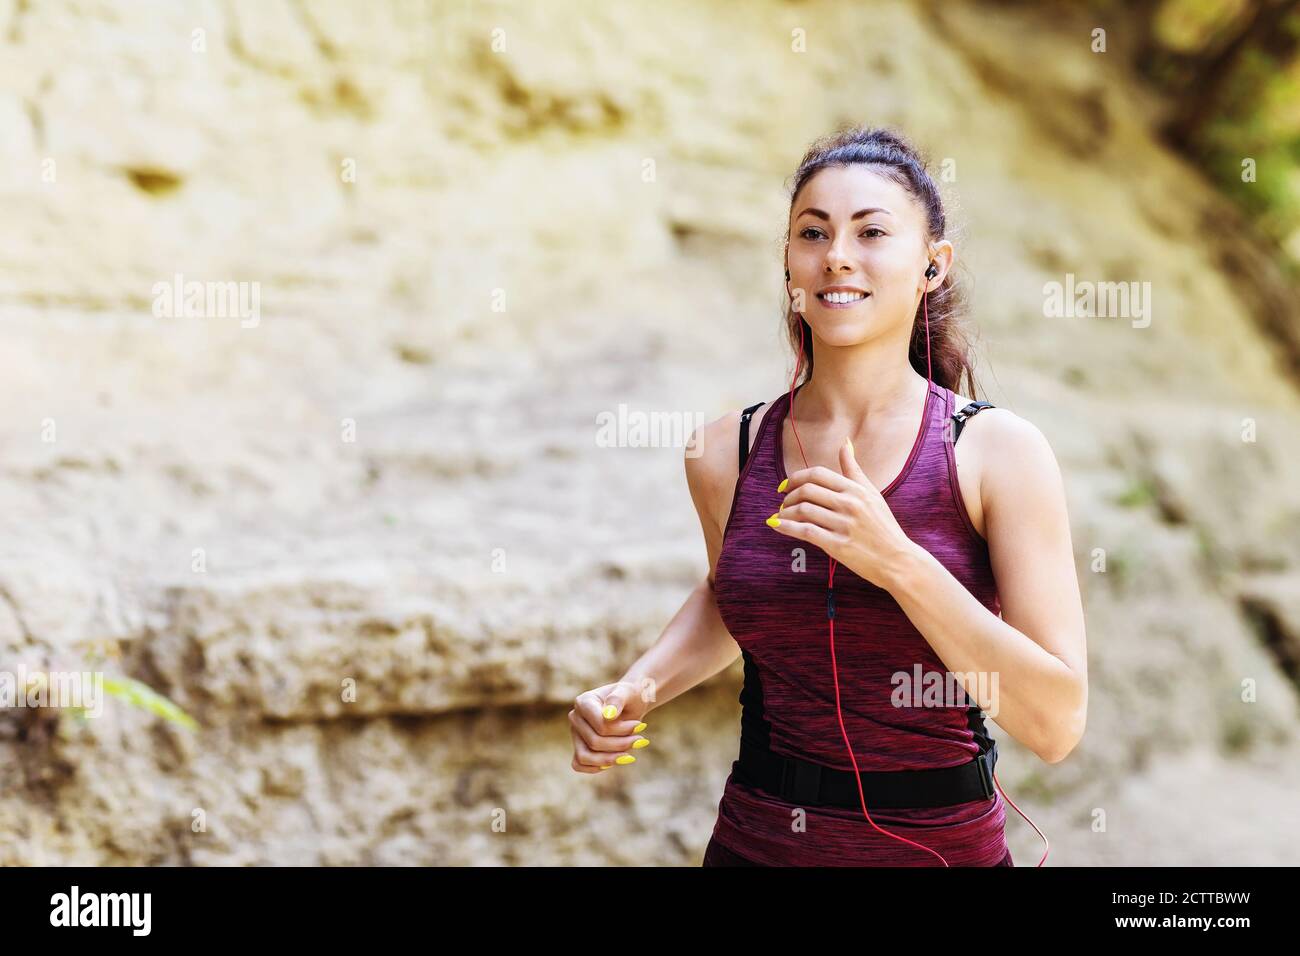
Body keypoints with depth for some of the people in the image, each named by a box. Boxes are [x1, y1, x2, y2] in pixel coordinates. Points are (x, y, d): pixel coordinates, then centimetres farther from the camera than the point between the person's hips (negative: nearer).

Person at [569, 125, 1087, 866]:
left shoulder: (999, 451, -14)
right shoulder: (726, 453, -6)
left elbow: (1058, 723, -18)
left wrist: (897, 561, -27)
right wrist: (637, 689, -2)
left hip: (940, 842, -2)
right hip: (755, 839, 3)